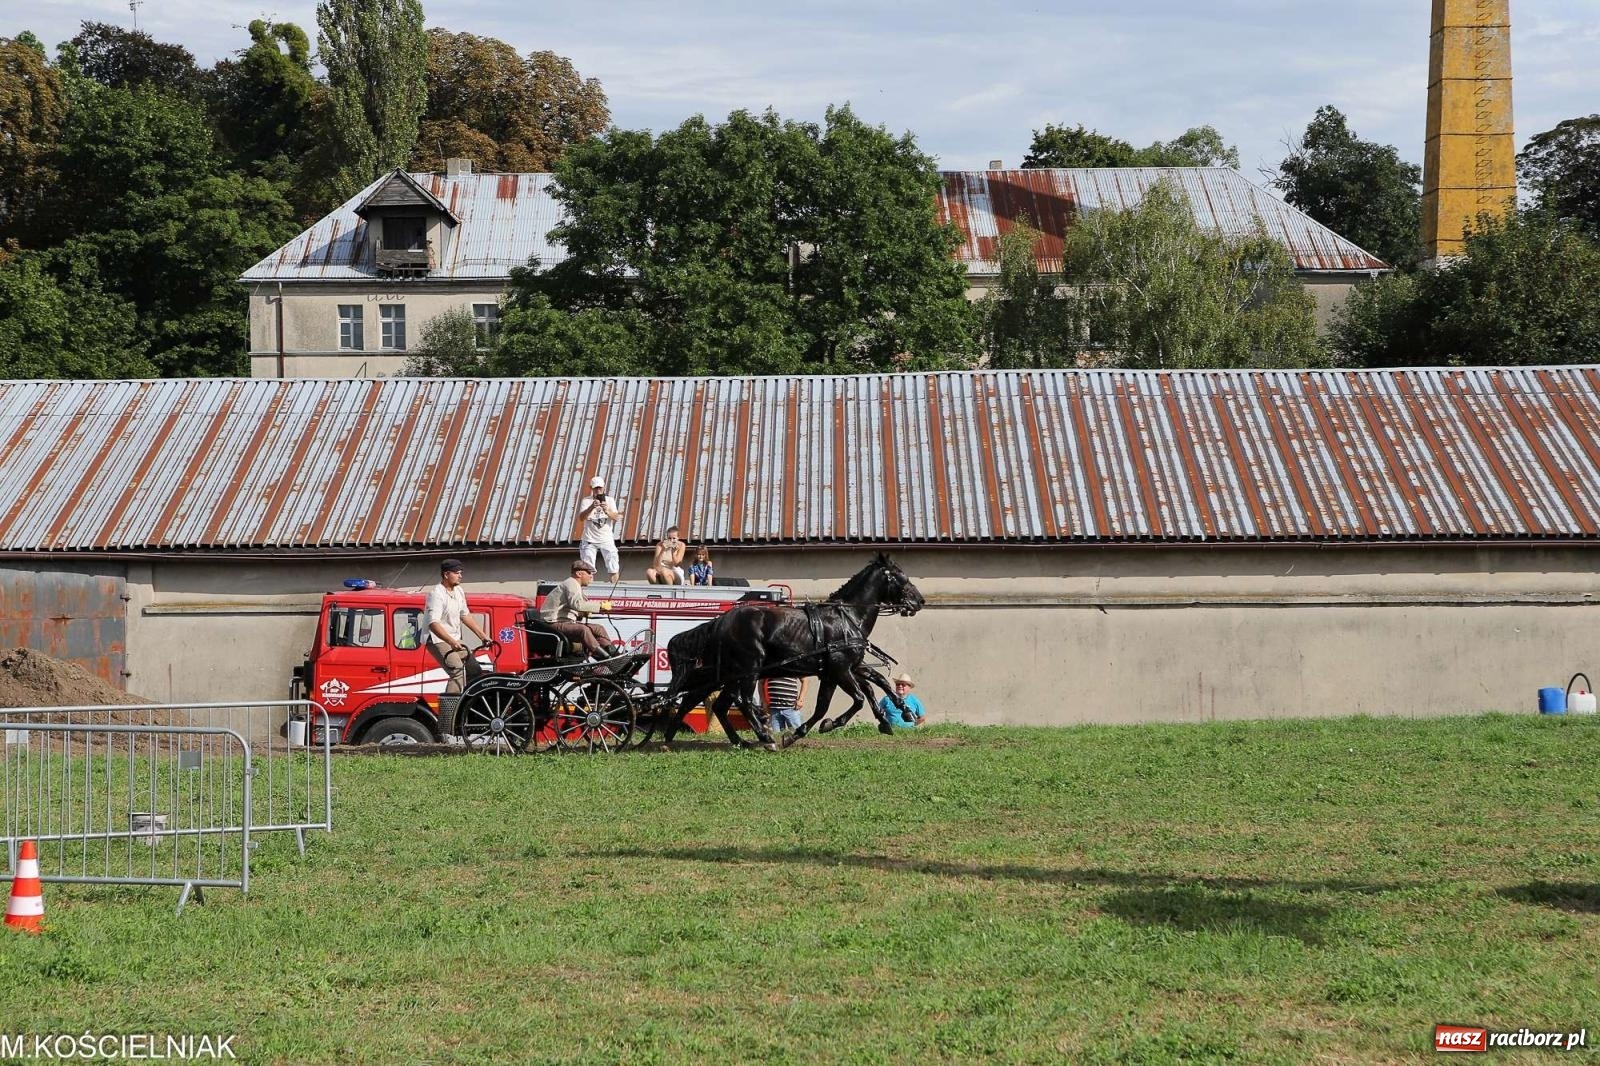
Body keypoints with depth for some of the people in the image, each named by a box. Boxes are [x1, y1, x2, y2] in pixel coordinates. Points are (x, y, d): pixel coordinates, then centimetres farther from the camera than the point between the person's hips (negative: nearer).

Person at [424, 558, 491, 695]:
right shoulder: (436, 594, -20)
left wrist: (482, 635, 14)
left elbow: (465, 615, 19)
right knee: (457, 671, -24)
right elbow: (434, 623, -31)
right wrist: (452, 642, -42)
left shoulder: (459, 591, 7)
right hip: (437, 639, -9)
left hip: (454, 639, 9)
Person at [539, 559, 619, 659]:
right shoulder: (571, 584, -10)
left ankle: (613, 653, -1)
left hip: (566, 622, 11)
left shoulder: (575, 585, 24)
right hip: (555, 624, -11)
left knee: (598, 629, 5)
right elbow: (577, 604, -29)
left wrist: (584, 613, 0)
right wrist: (599, 606, -26)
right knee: (583, 629, -34)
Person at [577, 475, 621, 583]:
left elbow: (615, 518, -9)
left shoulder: (609, 500, 4)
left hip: (606, 539, 1)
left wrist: (607, 511, -30)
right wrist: (592, 507, -34)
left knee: (613, 570, -2)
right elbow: (581, 518, -17)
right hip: (589, 539, -1)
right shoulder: (587, 501, -2)